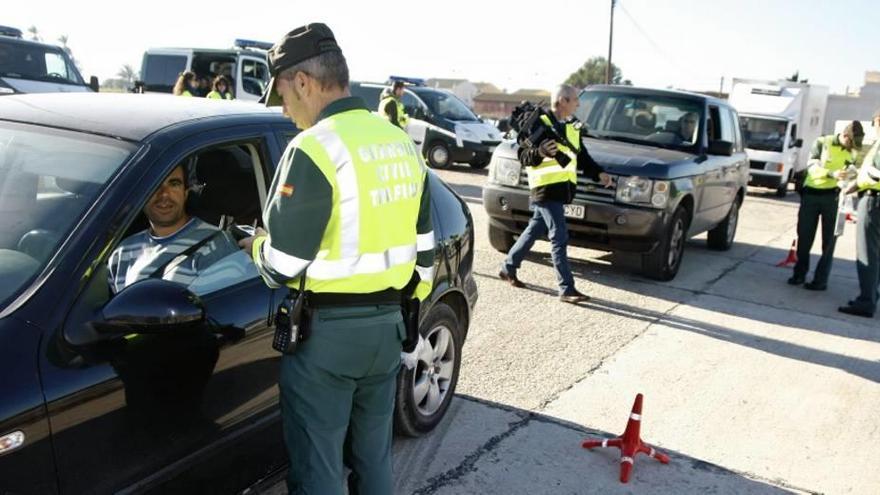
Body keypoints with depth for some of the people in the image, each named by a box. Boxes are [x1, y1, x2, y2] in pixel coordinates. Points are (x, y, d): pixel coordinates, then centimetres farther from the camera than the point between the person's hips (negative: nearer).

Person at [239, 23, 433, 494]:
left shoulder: (315, 148, -18)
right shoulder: (402, 143, 8)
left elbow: (284, 264, -18)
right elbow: (423, 246, 13)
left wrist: (257, 246, 3)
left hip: (326, 330, -8)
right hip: (387, 323, 8)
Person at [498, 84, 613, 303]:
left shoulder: (572, 127, 15)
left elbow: (581, 155, 24)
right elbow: (524, 156, -14)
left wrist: (598, 173, 12)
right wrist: (540, 152, -34)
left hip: (562, 189, 8)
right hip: (545, 189, -8)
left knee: (534, 231, 17)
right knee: (560, 239, -9)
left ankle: (508, 268, 32)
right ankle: (567, 289, -5)